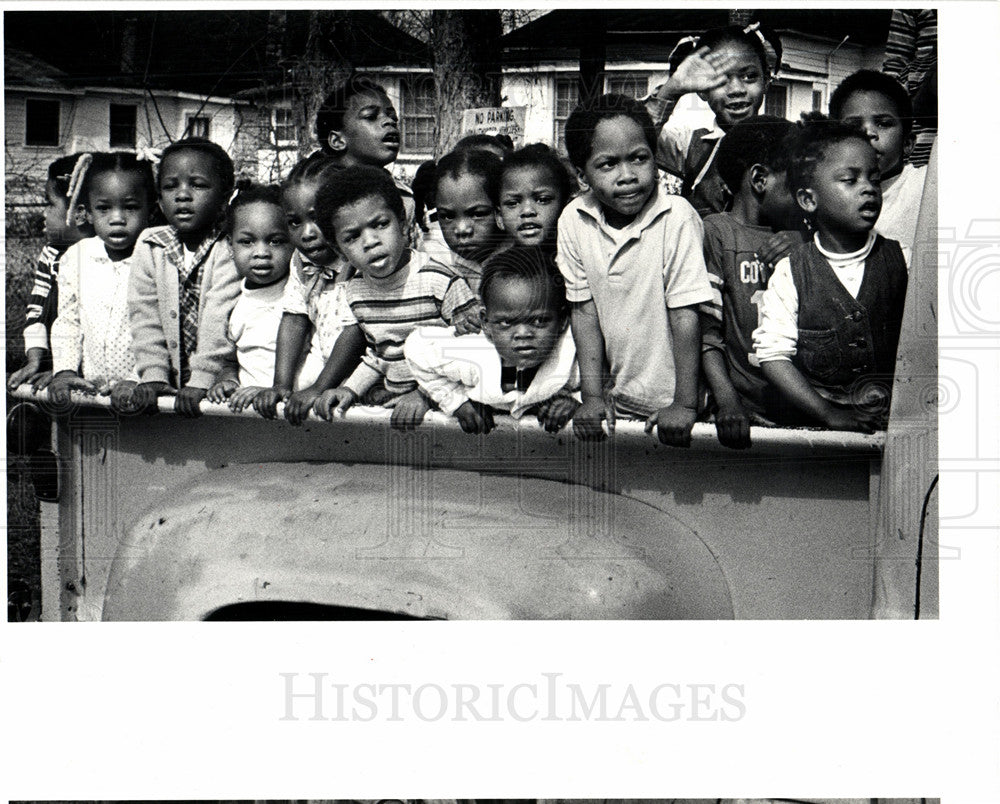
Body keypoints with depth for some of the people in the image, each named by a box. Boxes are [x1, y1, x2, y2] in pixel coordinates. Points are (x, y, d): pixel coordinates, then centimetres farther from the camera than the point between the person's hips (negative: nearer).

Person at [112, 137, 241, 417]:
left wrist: (201, 382, -24)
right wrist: (154, 377, -9)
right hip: (171, 383, 4)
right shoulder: (149, 247, 6)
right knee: (123, 394, -14)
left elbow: (219, 323, -17)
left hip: (215, 383, -4)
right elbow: (145, 318, 2)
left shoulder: (230, 250, -9)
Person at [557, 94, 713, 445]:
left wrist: (685, 405, -12)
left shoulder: (677, 218, -15)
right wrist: (593, 396, -2)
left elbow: (685, 315, -13)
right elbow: (585, 310, 2)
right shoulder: (573, 220, -3)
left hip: (670, 406, -4)